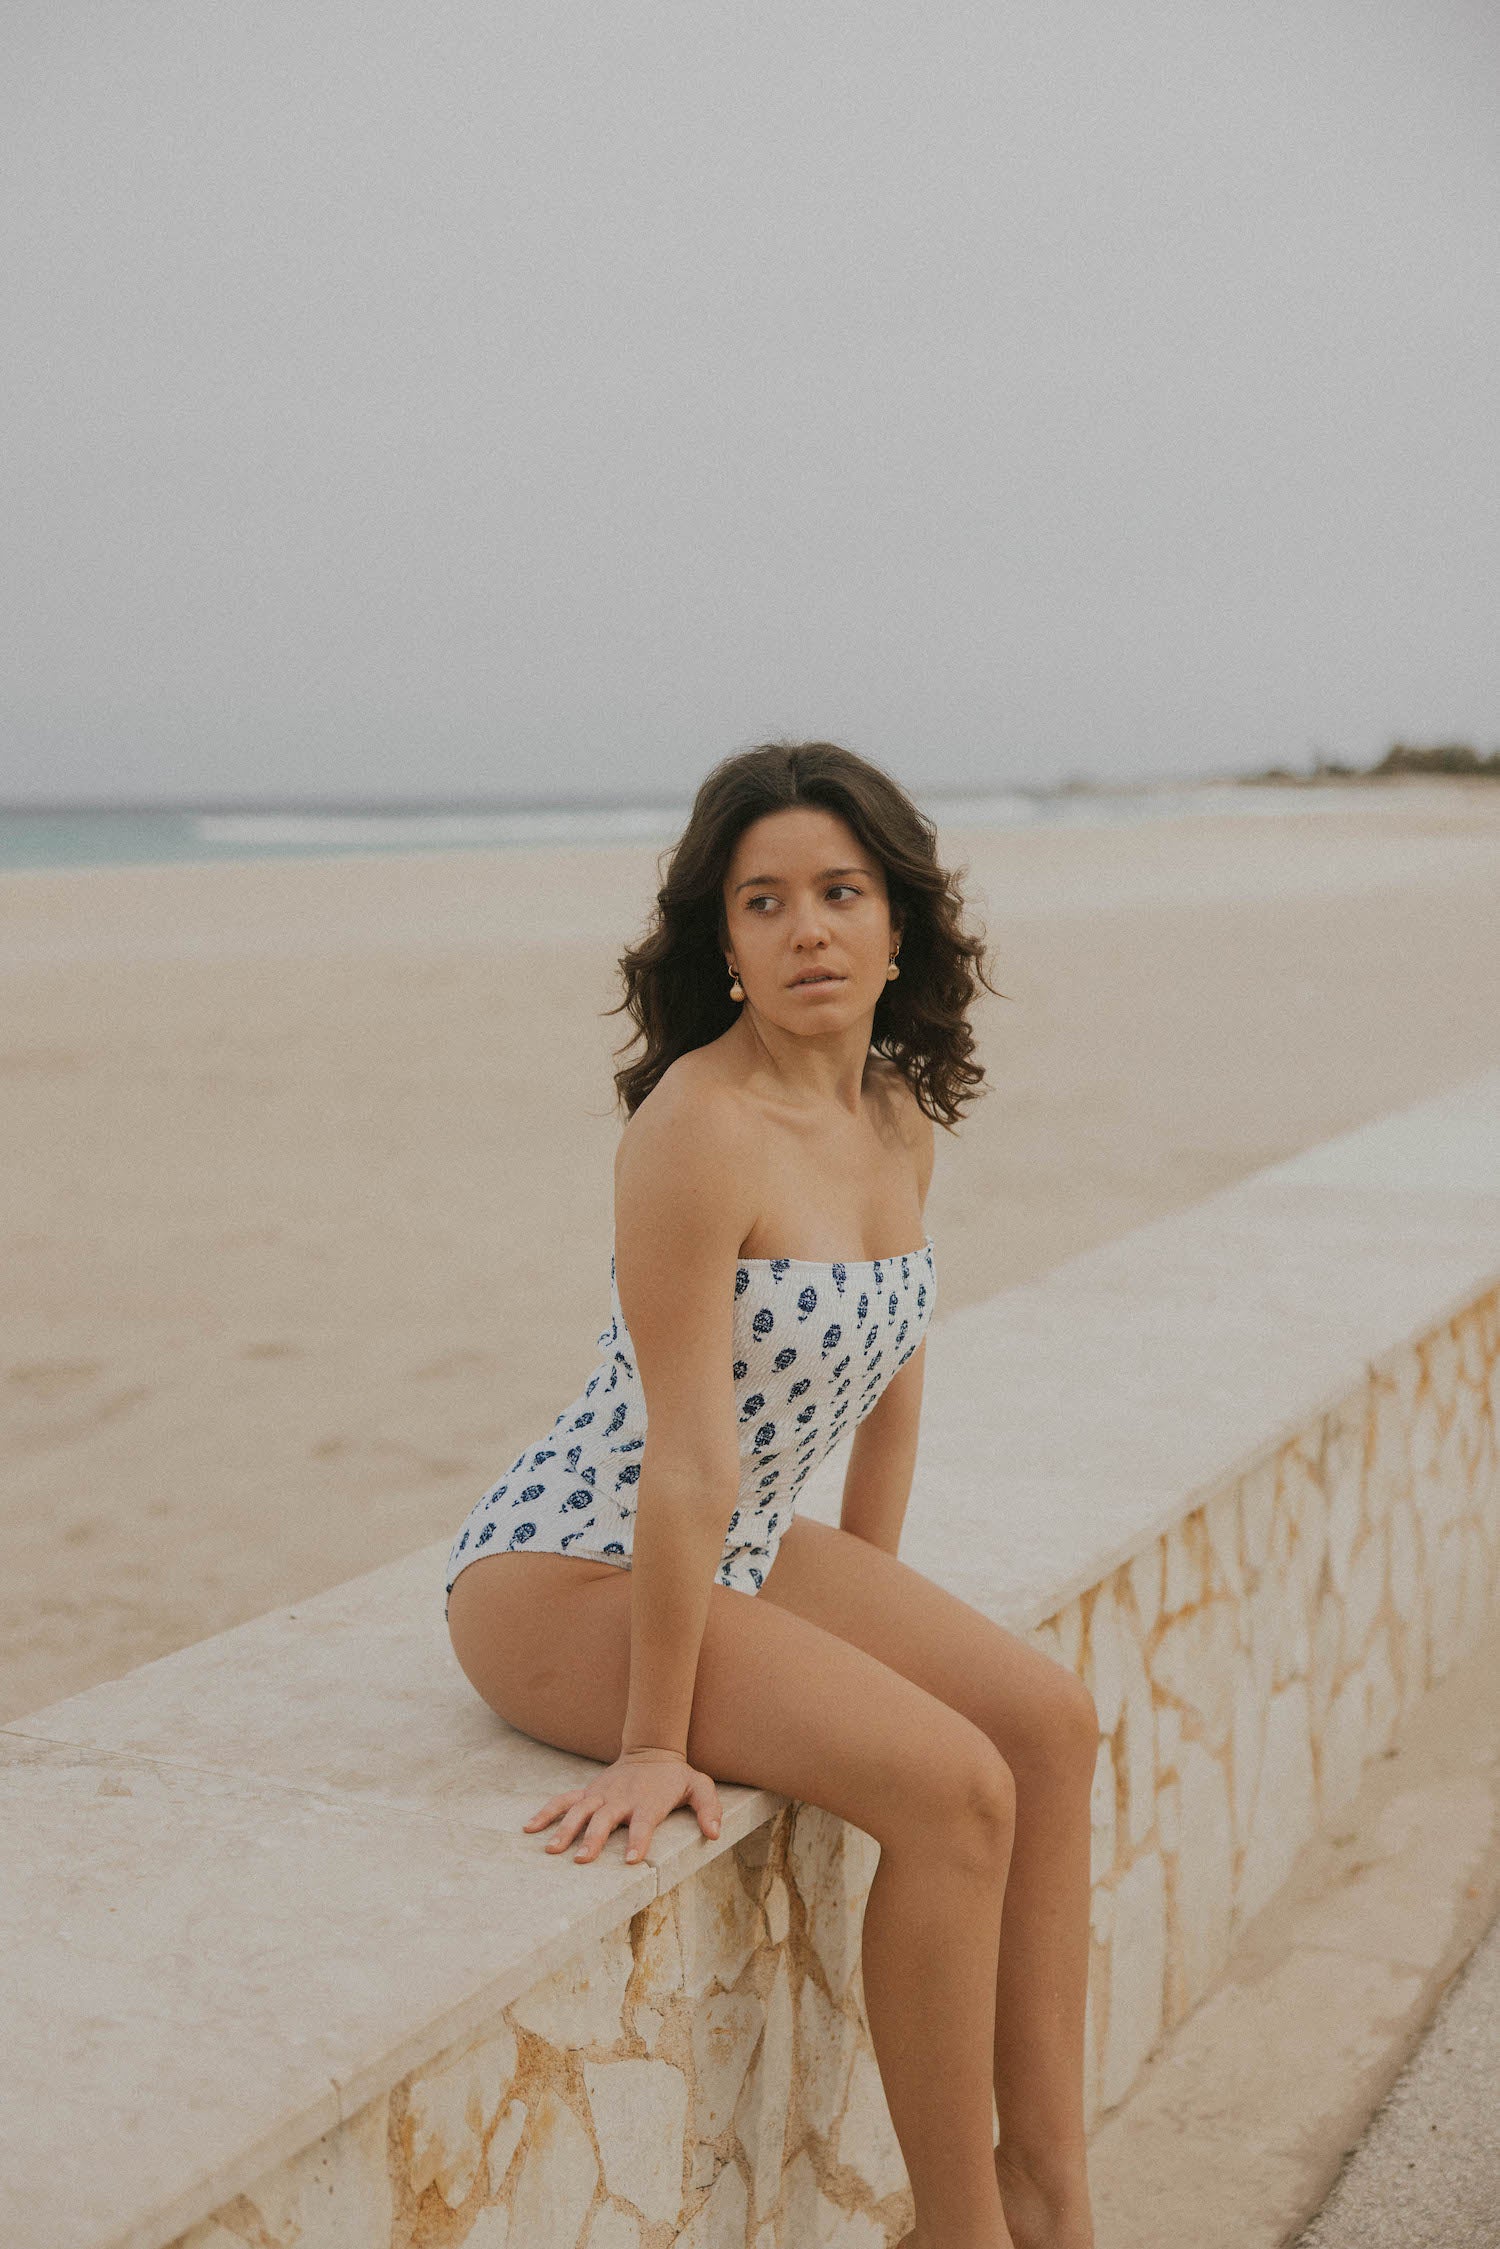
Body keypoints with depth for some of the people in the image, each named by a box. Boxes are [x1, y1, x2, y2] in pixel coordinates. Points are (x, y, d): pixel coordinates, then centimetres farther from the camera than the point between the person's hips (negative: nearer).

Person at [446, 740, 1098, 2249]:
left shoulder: (901, 1116, 1)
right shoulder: (698, 1126, -25)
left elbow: (888, 1378, 13)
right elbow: (687, 1458, -25)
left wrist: (874, 1610, 18)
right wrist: (655, 1747, -22)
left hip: (739, 1554, 9)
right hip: (564, 1572, -8)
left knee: (1051, 1723, -4)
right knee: (950, 1788, -20)